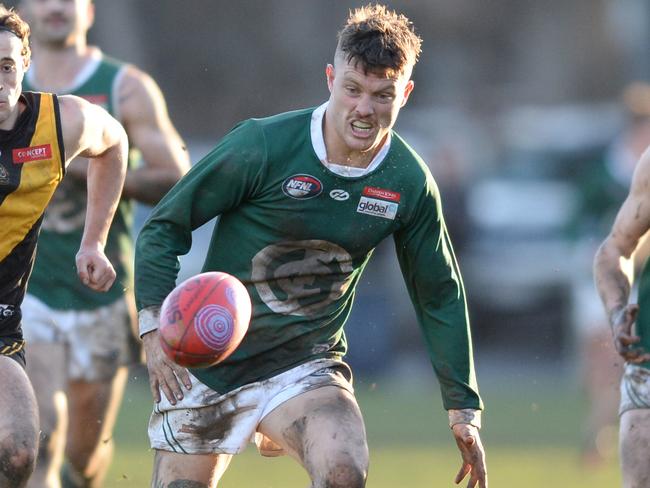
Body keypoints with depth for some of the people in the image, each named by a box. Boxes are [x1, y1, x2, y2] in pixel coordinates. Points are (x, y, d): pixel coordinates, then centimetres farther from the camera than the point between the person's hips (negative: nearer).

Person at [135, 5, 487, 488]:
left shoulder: (410, 184, -5)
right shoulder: (264, 144, -15)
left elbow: (440, 297, 9)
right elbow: (164, 226, -6)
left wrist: (464, 408, 9)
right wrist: (154, 327, -17)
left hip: (307, 363, 1)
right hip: (209, 362, -1)